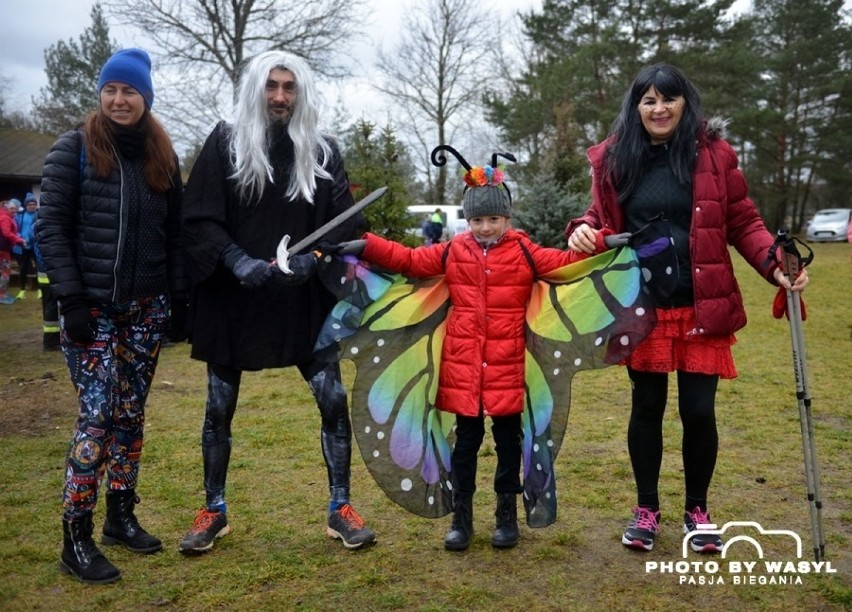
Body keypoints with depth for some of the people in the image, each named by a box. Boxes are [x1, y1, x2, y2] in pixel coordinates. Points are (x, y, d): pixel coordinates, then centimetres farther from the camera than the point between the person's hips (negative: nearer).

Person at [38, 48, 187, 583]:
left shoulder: (162, 156, 9)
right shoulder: (73, 149, -2)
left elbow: (174, 234, 11)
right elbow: (52, 228, -7)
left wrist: (179, 297, 5)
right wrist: (70, 298, -14)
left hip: (145, 308, 4)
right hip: (92, 308, -4)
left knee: (131, 414, 9)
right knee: (98, 416, -7)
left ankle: (122, 516, 23)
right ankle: (76, 539, 3)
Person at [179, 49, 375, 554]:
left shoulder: (323, 151, 5)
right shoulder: (225, 143, 2)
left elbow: (345, 222, 2)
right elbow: (199, 219, -3)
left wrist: (312, 257, -17)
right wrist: (237, 260, -18)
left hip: (303, 297, 1)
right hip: (232, 294, 0)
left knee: (334, 400, -3)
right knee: (219, 407, 7)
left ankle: (340, 507, 13)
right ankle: (214, 510, 25)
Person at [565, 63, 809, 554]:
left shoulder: (714, 153, 0)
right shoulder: (615, 158, 3)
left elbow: (743, 223, 2)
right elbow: (601, 219, 12)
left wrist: (776, 266, -14)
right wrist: (582, 232, -11)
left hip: (701, 308, -1)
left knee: (699, 411, 4)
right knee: (648, 406, 11)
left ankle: (698, 510, 26)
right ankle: (647, 509, 28)